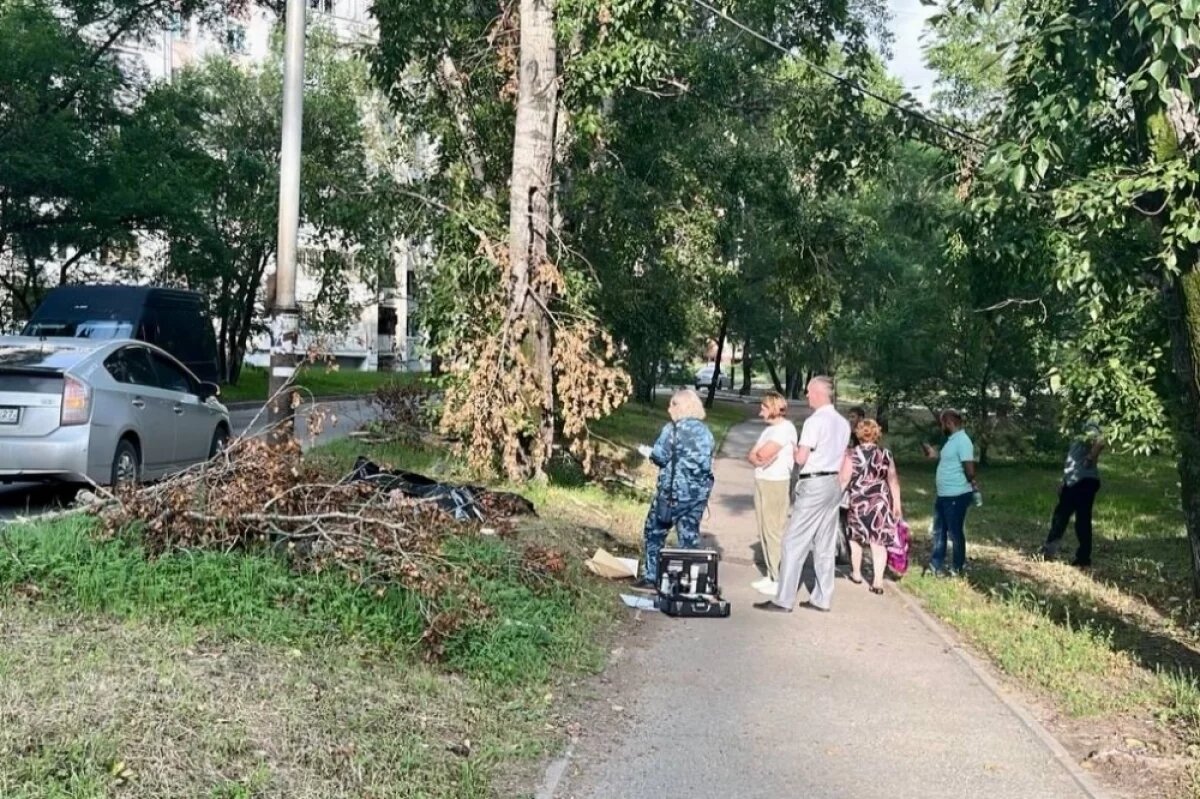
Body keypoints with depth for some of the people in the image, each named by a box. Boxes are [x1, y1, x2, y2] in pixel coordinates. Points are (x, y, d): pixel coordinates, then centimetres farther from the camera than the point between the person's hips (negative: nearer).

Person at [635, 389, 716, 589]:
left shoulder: (673, 429, -10)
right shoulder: (705, 432, 10)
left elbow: (661, 457, -11)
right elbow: (707, 461, 13)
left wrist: (648, 452, 8)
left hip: (673, 491, -6)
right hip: (698, 493, 6)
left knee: (655, 532, 8)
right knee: (690, 536, 10)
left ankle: (651, 578, 10)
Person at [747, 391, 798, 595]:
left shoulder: (785, 428, -12)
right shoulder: (769, 429, 19)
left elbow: (763, 453, -21)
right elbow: (751, 455, 13)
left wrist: (759, 454, -1)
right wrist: (758, 459, -6)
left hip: (776, 484, -9)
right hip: (761, 482, 9)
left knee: (774, 531, -10)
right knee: (764, 531, 10)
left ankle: (780, 580, -8)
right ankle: (771, 575, 17)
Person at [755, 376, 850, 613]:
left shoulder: (814, 421, -16)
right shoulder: (843, 423, 10)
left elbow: (801, 458, -18)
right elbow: (843, 459, 15)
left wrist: (795, 450, 2)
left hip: (813, 485, -8)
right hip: (833, 484, 8)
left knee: (794, 542, -4)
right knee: (825, 545, 11)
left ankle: (784, 600, -3)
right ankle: (822, 599, 15)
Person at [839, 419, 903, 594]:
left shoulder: (852, 455, -7)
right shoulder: (886, 455, 2)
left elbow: (844, 480, -9)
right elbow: (893, 481, 6)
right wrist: (897, 504, 11)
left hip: (858, 502, -2)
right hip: (881, 501, 2)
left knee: (855, 537, 17)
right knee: (879, 541, 2)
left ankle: (856, 573, 29)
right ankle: (878, 581, -3)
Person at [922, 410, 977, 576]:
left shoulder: (962, 441, -19)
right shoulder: (952, 440, 12)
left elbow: (969, 470, -22)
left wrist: (973, 484, -7)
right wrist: (936, 454, 19)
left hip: (956, 496, -10)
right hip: (943, 495, 10)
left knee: (955, 532, 3)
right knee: (939, 530, 16)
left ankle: (958, 568, 17)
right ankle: (936, 565, 27)